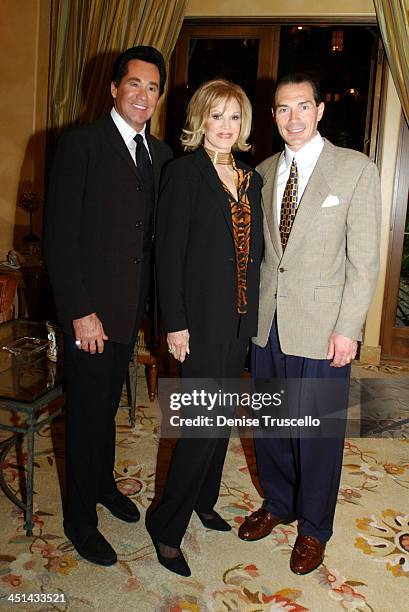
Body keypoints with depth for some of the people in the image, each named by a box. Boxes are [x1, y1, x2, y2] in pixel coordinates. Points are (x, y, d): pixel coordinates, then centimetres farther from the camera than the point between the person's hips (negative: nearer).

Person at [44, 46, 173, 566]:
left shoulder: (160, 154, 9)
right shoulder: (81, 143, -10)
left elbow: (155, 233, 10)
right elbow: (59, 235, -14)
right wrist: (80, 311, -18)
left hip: (131, 308, 5)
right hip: (90, 309, -5)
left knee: (108, 403, 21)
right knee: (87, 413, 7)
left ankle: (103, 483, 43)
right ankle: (80, 517, 28)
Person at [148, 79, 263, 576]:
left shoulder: (250, 178, 12)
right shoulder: (185, 171, -7)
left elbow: (254, 250, 14)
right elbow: (168, 251, -12)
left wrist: (253, 310, 8)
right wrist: (175, 324, -16)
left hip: (241, 318, 7)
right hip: (202, 317, -7)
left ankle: (203, 501, 36)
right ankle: (166, 528, 15)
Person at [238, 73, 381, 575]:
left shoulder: (356, 170, -6)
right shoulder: (263, 171, 9)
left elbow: (364, 259, -8)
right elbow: (258, 247, 12)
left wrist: (348, 328, -13)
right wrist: (249, 307, 6)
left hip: (322, 326, -4)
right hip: (267, 321, 5)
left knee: (318, 430, 8)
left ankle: (313, 528, 31)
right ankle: (277, 503, 41)